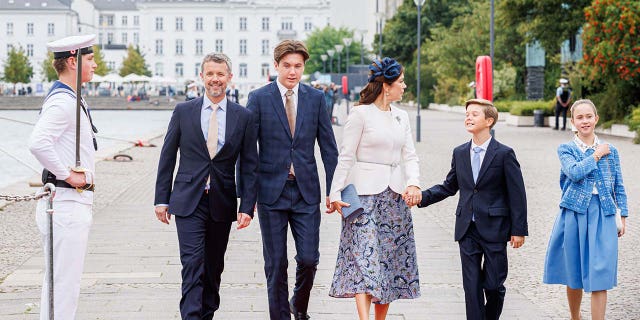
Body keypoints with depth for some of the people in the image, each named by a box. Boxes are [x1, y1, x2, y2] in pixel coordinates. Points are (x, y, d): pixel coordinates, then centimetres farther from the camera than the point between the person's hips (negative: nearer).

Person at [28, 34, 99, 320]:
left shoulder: (70, 99, 16)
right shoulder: (62, 101, -16)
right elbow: (38, 143, -31)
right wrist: (67, 175, -21)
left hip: (74, 202, 10)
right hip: (67, 202, -10)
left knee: (60, 282, 16)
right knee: (63, 284, -7)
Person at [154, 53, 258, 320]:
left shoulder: (244, 117, 3)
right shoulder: (183, 112, 2)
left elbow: (249, 167, 3)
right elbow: (167, 158, 6)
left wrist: (247, 207, -5)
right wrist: (162, 199, 2)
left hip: (222, 204, 1)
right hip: (189, 202, -1)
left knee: (214, 268, 12)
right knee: (193, 265, -11)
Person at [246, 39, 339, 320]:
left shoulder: (316, 98, 5)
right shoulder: (259, 98, -1)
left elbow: (328, 147, 7)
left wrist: (333, 189, 2)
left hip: (306, 191, 2)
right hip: (271, 191, -1)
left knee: (309, 259, -1)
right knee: (275, 264, 4)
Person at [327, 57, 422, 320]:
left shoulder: (401, 117, 12)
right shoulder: (360, 114, -5)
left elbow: (409, 156, 8)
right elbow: (346, 157, -5)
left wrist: (413, 183, -10)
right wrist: (335, 194, -10)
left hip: (394, 195, 6)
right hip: (364, 193, -6)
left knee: (391, 257, 7)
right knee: (364, 255, -14)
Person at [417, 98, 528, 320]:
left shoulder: (504, 154, -5)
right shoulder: (459, 153, 9)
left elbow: (517, 194, -5)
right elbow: (449, 187, 16)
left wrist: (519, 229, -8)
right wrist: (422, 197, 1)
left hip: (494, 229, -4)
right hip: (467, 229, 4)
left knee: (493, 285, 3)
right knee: (471, 286, 3)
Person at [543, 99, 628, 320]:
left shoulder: (610, 150, 9)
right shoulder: (566, 149, 3)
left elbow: (618, 186, 12)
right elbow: (575, 172, -16)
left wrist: (623, 217, 8)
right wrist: (597, 155, -7)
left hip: (603, 216, 0)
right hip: (574, 213, 0)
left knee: (599, 277, -6)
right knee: (574, 275, 10)